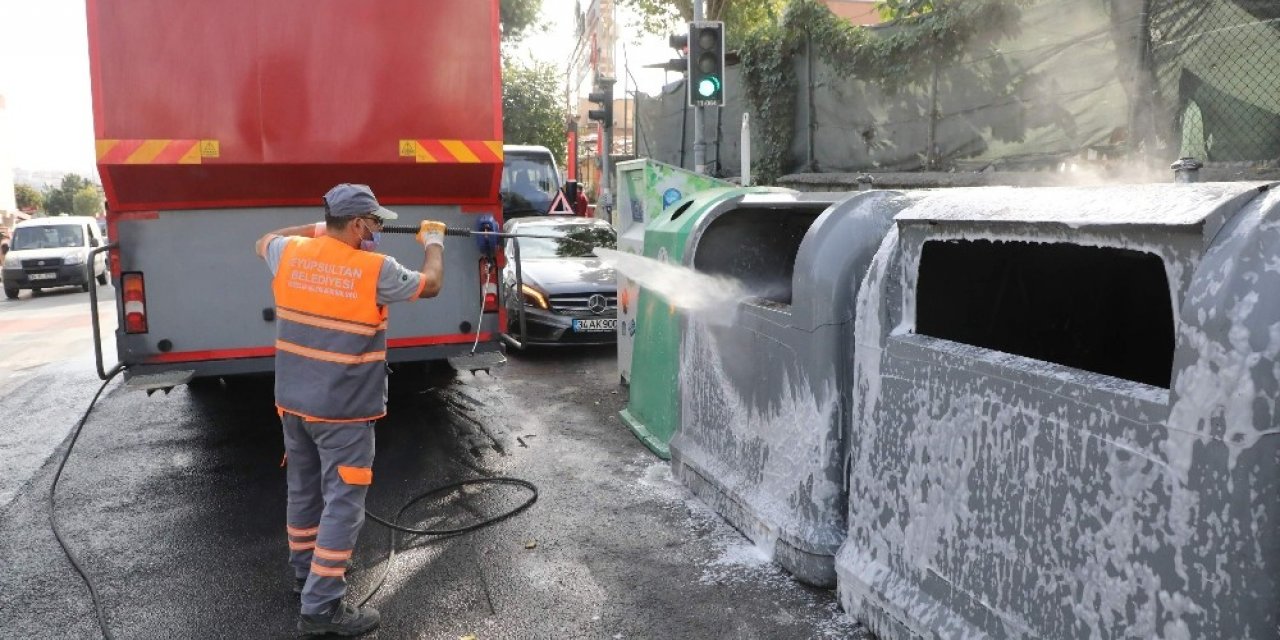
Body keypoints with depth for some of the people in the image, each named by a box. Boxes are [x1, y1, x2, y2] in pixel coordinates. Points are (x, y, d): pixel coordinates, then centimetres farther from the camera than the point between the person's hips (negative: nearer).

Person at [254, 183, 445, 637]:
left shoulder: (290, 254, -2)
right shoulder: (375, 269, -16)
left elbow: (263, 242, 24)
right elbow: (430, 285, 1)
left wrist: (315, 229, 27)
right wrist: (433, 241, 18)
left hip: (292, 401, 7)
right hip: (343, 410, -7)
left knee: (304, 489, 21)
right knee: (342, 504, 0)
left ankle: (305, 572, 39)